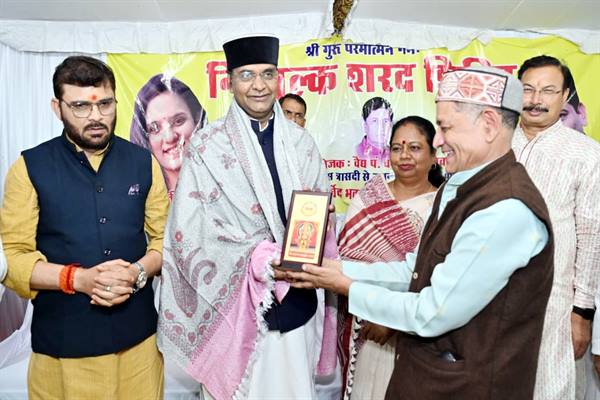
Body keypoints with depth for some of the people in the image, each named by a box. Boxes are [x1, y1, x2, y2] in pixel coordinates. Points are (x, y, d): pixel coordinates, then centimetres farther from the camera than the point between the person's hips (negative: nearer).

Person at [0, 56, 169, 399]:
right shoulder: (30, 167, -3)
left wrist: (138, 272, -14)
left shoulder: (143, 162, 3)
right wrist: (79, 278, -18)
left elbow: (166, 237, 4)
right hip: (62, 342, -1)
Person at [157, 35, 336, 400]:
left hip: (298, 297, 3)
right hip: (238, 301, -3)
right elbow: (190, 231, -9)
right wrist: (254, 258, -19)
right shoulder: (207, 147, -6)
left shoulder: (300, 143, 6)